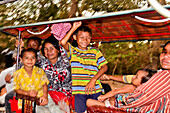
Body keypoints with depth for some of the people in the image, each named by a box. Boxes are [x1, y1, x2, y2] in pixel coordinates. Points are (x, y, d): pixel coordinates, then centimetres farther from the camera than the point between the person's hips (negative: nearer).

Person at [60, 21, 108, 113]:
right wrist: (74, 28, -6)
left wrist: (93, 79, -9)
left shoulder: (95, 51, 10)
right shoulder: (72, 51, 7)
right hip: (79, 91, -1)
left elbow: (104, 67, 4)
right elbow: (63, 42, -13)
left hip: (95, 90, 1)